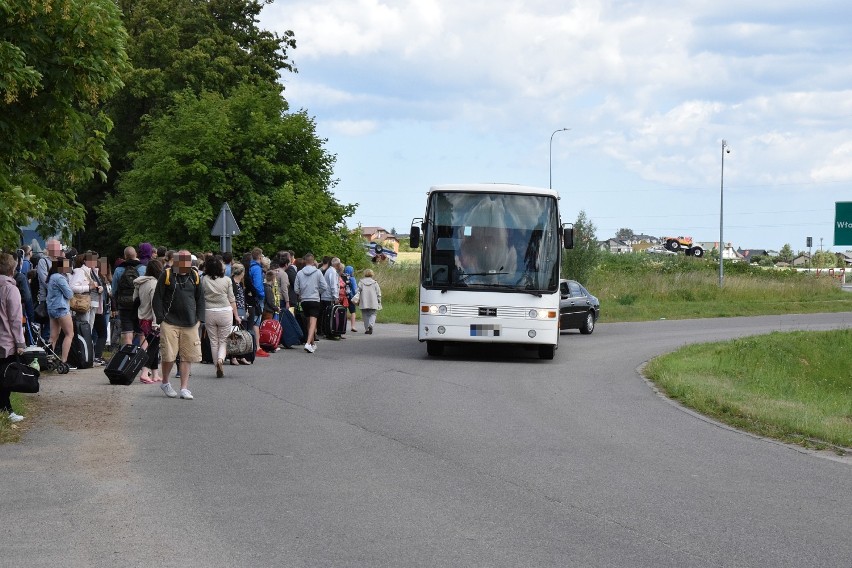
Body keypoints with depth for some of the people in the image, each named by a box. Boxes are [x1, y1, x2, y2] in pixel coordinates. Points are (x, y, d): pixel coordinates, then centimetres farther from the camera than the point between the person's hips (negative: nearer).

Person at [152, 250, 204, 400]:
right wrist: (160, 319, -6)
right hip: (170, 324, -3)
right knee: (169, 356, -3)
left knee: (188, 356, 1)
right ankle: (165, 383, 21)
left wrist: (199, 319, 8)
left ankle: (184, 388, 6)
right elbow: (158, 298, 0)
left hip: (190, 324, 3)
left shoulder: (195, 276, 9)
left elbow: (200, 298, 16)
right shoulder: (167, 275, -1)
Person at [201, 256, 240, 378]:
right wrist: (236, 316, 9)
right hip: (225, 312, 0)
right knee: (223, 340, 8)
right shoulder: (227, 280, -2)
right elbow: (232, 299, 2)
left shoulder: (204, 280, -5)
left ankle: (219, 369, 10)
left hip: (209, 312, 0)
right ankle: (221, 359, -20)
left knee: (213, 341, 10)